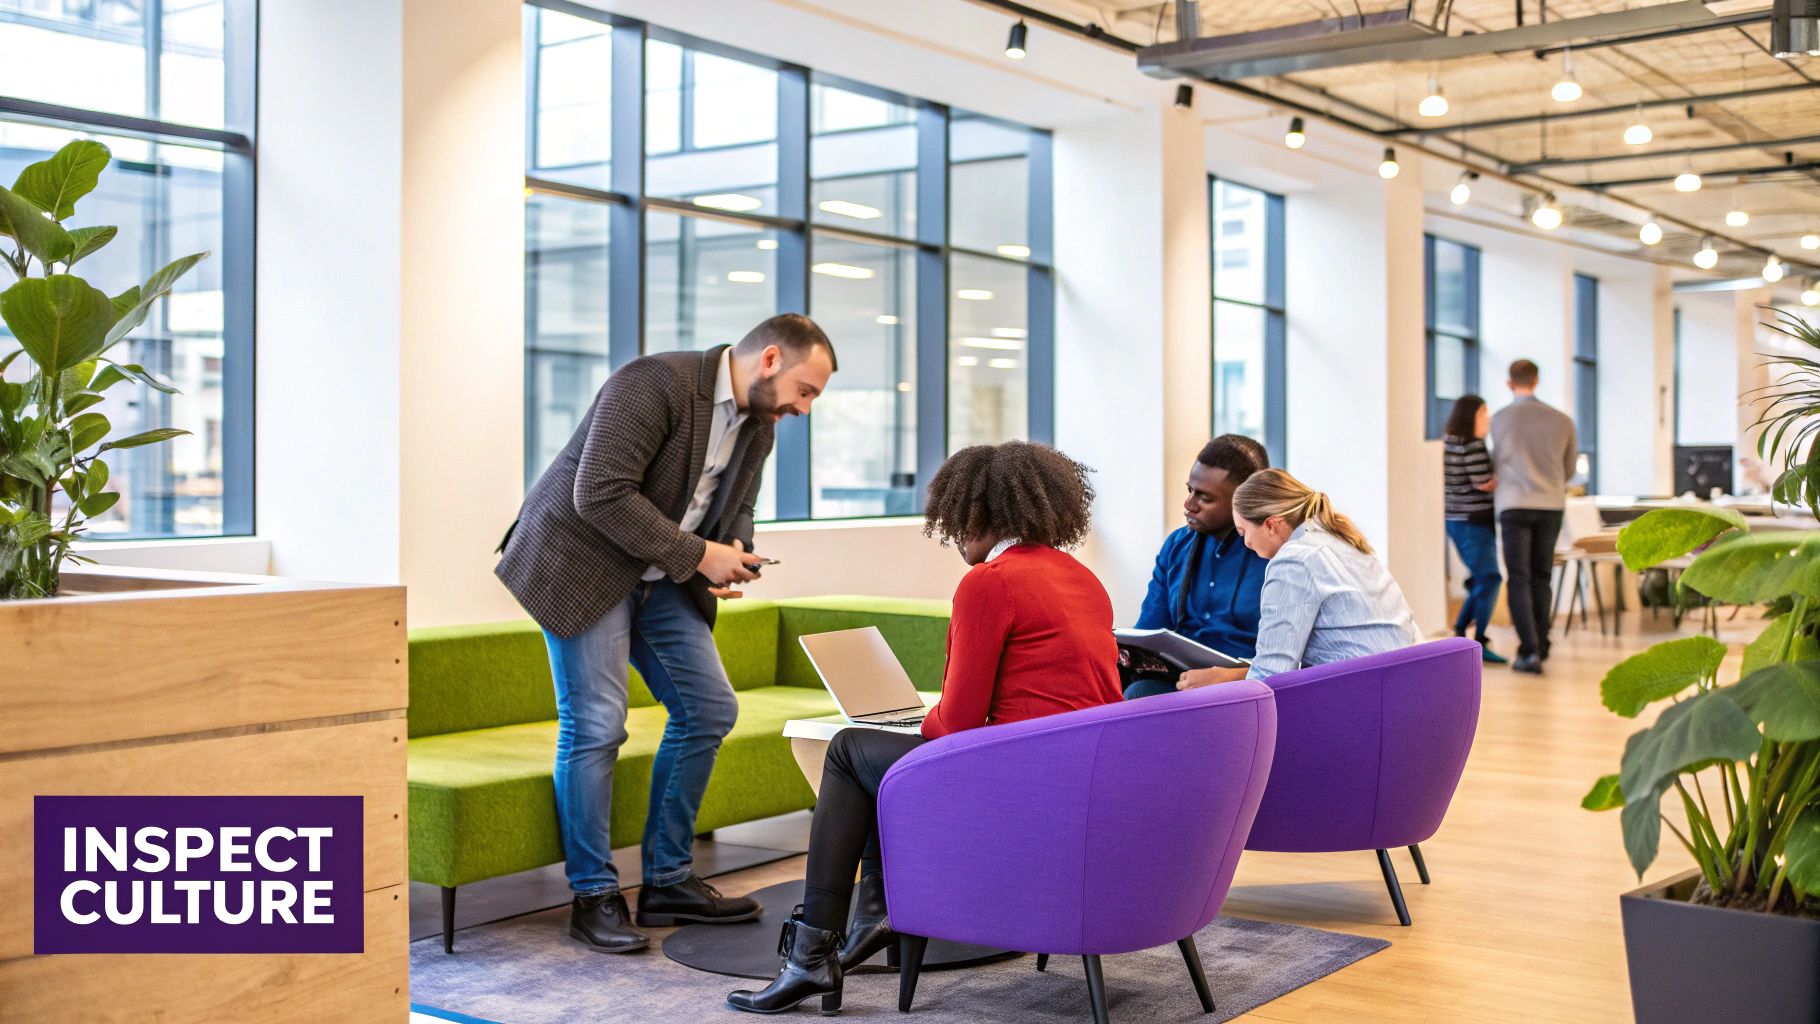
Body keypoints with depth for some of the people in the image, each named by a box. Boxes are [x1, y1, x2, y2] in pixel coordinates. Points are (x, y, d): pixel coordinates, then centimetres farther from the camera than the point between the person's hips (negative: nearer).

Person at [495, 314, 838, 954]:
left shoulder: (758, 426, 5)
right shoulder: (657, 383, -23)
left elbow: (734, 511, 17)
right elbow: (599, 494, -28)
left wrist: (732, 557, -7)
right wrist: (697, 555, -25)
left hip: (661, 578, 9)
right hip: (583, 563, -9)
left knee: (709, 710, 6)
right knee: (594, 726, -9)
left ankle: (667, 881, 16)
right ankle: (593, 896, 4)